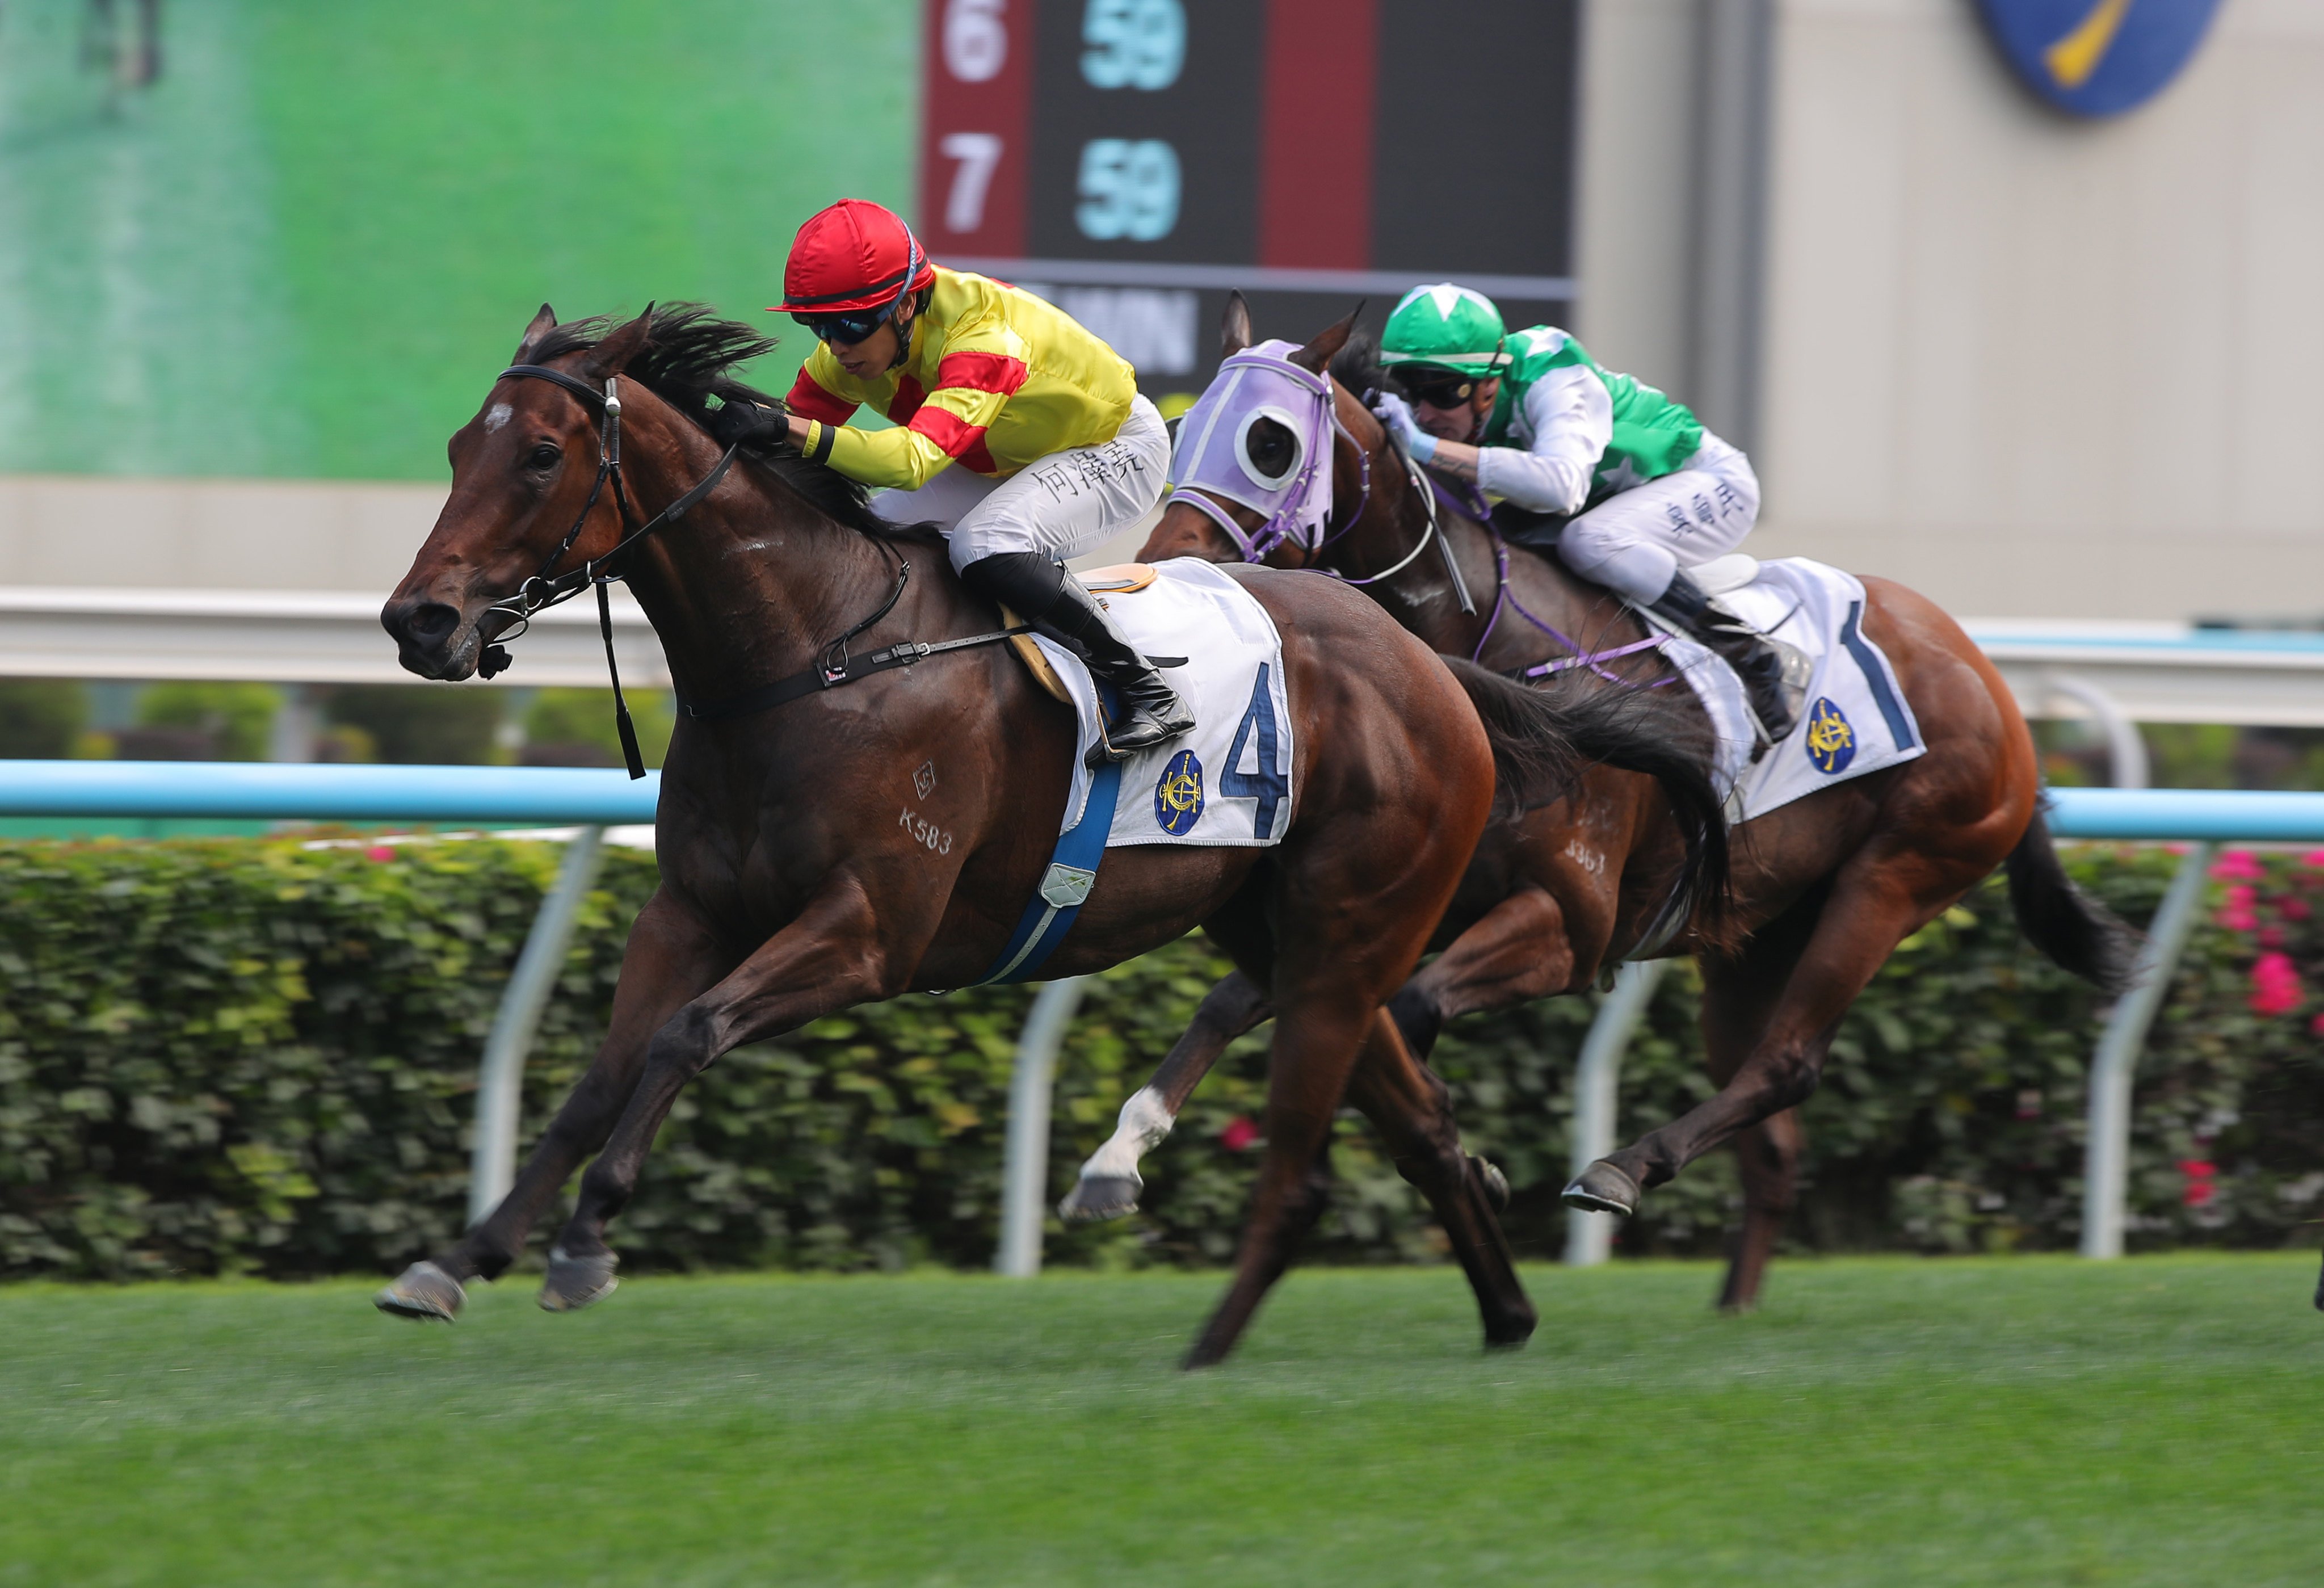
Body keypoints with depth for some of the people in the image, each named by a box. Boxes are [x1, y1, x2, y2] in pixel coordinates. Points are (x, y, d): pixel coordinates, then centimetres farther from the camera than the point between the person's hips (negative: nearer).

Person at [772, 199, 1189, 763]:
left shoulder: (980, 336, -39)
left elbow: (916, 459, -53)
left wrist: (797, 433, -64)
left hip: (1118, 450, -8)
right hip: (1006, 458, 8)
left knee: (985, 548, -34)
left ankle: (1147, 693, -24)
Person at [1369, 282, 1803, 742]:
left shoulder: (1554, 384, -35)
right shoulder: (1458, 405, -14)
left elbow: (1563, 484, -54)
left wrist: (1429, 449, -57)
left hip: (1709, 480, -8)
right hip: (1614, 497, 8)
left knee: (1588, 543, -35)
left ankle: (1760, 658, -22)